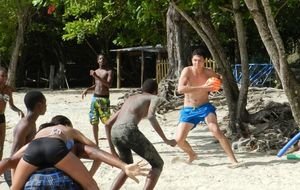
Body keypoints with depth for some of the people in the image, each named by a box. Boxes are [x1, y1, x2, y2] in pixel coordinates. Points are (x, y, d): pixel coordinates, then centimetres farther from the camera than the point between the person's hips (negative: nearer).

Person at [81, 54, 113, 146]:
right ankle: (96, 143, 16)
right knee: (94, 122, 6)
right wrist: (87, 89, 10)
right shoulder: (96, 71, 15)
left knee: (107, 122, -10)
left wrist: (97, 77, -23)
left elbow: (108, 84, -18)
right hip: (95, 98, 6)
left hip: (104, 99, -6)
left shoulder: (109, 71, -3)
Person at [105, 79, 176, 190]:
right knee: (157, 164, 11)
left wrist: (112, 148, 38)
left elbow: (108, 123, 33)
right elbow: (151, 116, -8)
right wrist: (166, 140, -5)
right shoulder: (154, 98, 16)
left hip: (115, 134, 7)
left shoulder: (129, 99, 35)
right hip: (129, 131, -7)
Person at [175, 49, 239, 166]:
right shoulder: (187, 71, -12)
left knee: (216, 131, -26)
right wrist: (202, 87, -32)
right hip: (188, 110, 1)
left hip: (205, 107, 0)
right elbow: (180, 89, -28)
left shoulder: (208, 72, -5)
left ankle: (232, 159, -18)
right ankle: (192, 155, 26)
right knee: (179, 140, -7)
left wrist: (214, 87, -5)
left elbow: (219, 79, 19)